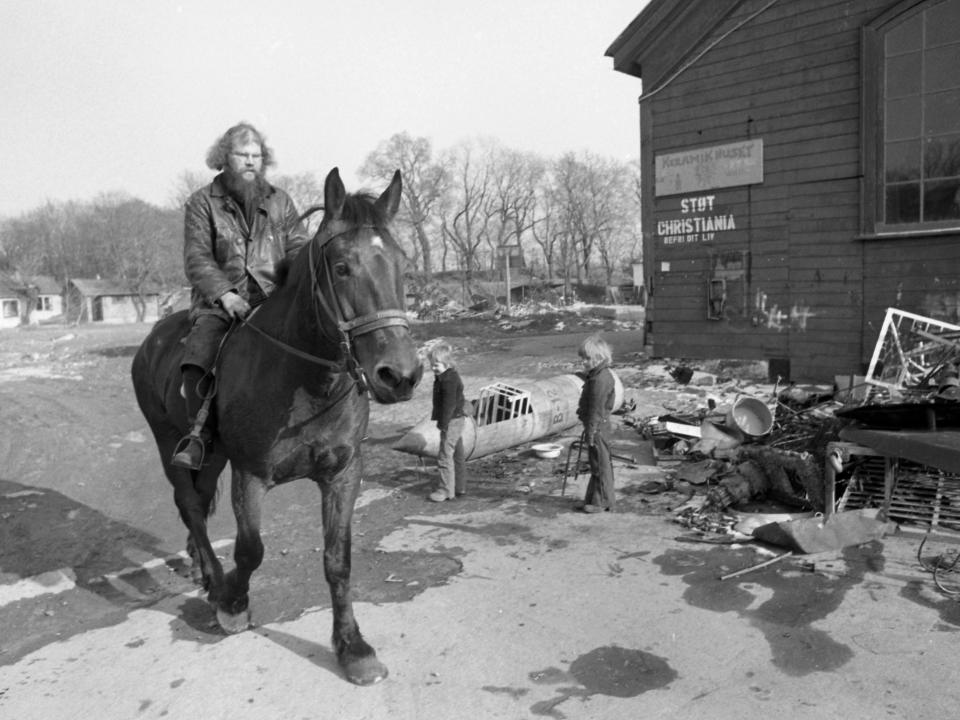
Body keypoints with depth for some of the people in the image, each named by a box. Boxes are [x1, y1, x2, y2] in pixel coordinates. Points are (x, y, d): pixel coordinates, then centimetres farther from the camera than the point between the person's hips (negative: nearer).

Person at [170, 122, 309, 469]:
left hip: (274, 299, 2)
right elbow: (196, 258, -2)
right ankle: (199, 432, -12)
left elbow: (299, 250, 8)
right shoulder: (202, 203, 7)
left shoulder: (280, 201, 14)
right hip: (220, 301, -1)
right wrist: (225, 293, -19)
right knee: (199, 351, -27)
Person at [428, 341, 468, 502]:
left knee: (445, 456, -5)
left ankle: (446, 490, 1)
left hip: (452, 422, -11)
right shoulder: (449, 376, 12)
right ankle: (460, 487, 27)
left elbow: (449, 404, -23)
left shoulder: (448, 379, -20)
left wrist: (444, 424, -21)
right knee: (457, 454, 17)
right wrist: (439, 419, 23)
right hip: (456, 420, 11)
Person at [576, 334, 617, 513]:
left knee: (600, 465, 0)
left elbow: (596, 409, -22)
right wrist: (588, 429, 21)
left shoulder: (600, 379, -21)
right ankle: (593, 498, 26)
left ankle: (602, 502, 9)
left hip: (597, 426, -10)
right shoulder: (595, 375, 12)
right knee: (596, 464, 17)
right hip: (596, 425, 10)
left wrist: (591, 431, -20)